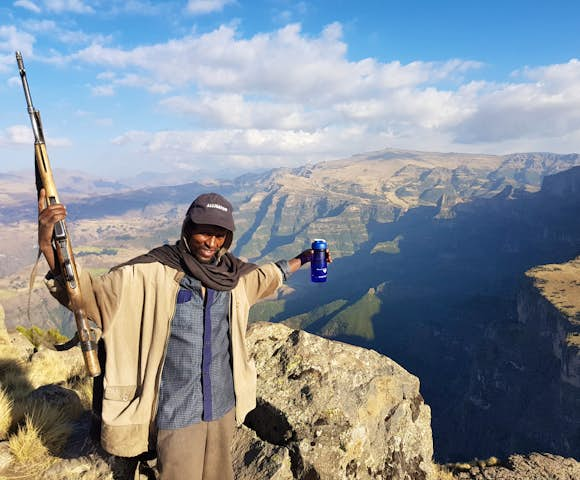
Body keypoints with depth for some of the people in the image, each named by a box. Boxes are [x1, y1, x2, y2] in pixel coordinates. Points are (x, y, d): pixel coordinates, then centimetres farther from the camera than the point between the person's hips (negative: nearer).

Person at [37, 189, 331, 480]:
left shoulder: (232, 273, -2)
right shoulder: (150, 274, -17)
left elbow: (264, 276, 19)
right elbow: (88, 292, -18)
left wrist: (301, 260, 27)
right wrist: (48, 246, -32)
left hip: (223, 406, 5)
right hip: (177, 413, -4)